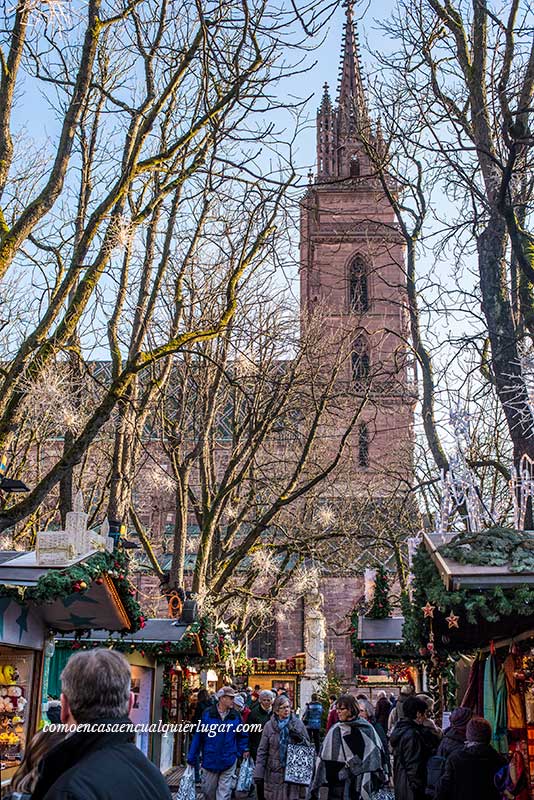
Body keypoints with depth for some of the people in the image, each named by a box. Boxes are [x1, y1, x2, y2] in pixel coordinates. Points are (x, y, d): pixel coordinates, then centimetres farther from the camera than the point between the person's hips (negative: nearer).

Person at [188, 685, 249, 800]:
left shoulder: (235, 715, -3)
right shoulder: (207, 713, -9)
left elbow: (242, 735, 9)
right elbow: (198, 736, -5)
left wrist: (244, 750, -3)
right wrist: (191, 758, -2)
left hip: (229, 762, 0)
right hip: (210, 760, 0)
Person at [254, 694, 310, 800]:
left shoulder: (298, 723, 4)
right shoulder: (269, 726, 1)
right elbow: (262, 751, 2)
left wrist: (301, 739, -11)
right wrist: (258, 775, -4)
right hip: (274, 774, 0)